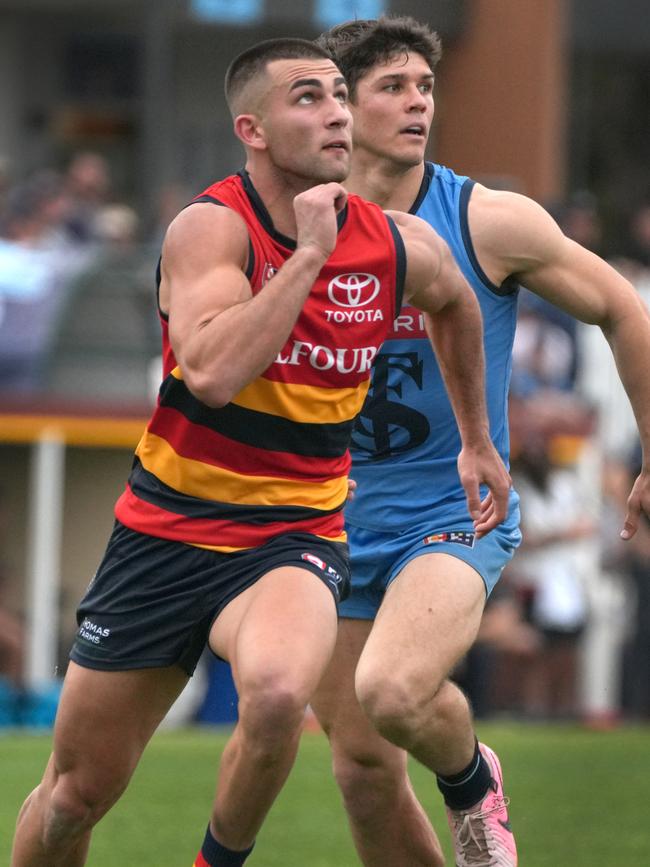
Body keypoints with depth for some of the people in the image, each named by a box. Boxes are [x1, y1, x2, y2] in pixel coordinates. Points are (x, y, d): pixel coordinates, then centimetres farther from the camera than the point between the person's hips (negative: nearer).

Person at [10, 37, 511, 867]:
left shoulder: (403, 249, -3)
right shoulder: (211, 228, -16)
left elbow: (455, 304, 23)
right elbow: (212, 372, -34)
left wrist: (476, 440, 29)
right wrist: (309, 253, -28)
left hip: (290, 540, 1)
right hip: (166, 532, -1)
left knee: (277, 695, -33)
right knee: (76, 793, 6)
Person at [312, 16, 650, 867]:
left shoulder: (489, 222, -9)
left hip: (454, 514, -4)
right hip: (334, 524, 4)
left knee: (391, 692, -30)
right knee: (363, 770, 3)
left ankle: (471, 780, 3)